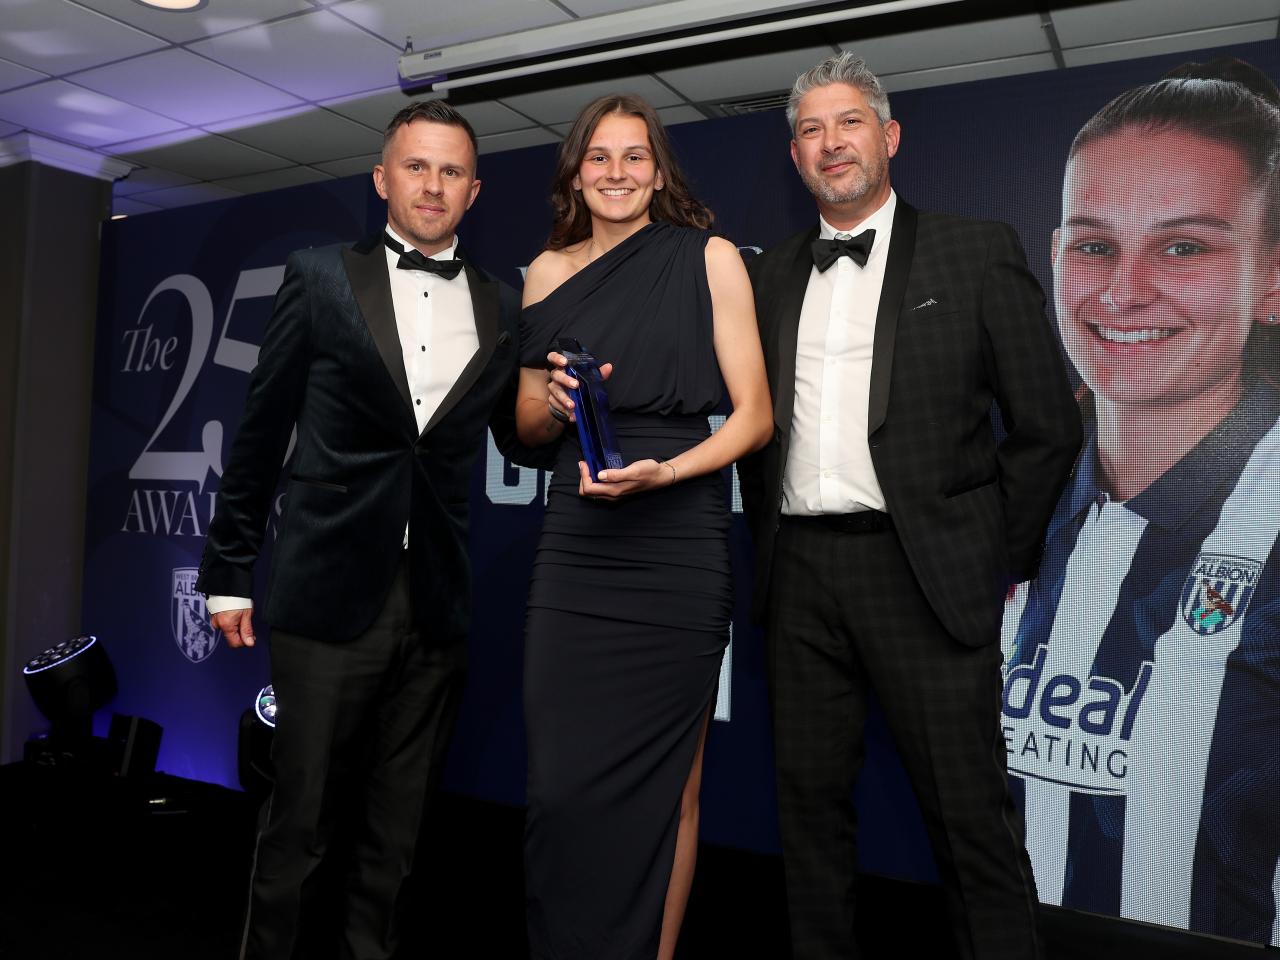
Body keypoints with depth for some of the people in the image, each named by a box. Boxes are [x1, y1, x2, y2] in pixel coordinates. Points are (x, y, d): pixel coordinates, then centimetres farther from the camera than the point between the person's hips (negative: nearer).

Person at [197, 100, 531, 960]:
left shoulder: (504, 309, 9)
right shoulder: (321, 278, 4)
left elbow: (518, 439, 13)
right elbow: (262, 431, 4)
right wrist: (230, 570, 4)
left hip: (437, 606, 2)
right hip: (332, 595, -2)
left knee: (395, 832, 14)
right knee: (301, 821, 7)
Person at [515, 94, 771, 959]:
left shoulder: (709, 258, 3)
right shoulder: (549, 272, 12)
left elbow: (755, 415, -1)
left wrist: (663, 471, -17)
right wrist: (558, 401, -6)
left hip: (678, 551, -2)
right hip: (575, 547, 3)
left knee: (669, 785, 7)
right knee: (564, 785, 1)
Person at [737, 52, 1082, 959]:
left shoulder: (976, 252, 3)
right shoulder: (772, 274, 15)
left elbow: (1048, 425, 1)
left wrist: (996, 561, -1)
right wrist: (768, 538, 9)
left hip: (922, 571, -4)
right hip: (800, 573, 4)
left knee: (972, 810, 2)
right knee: (811, 795, 13)